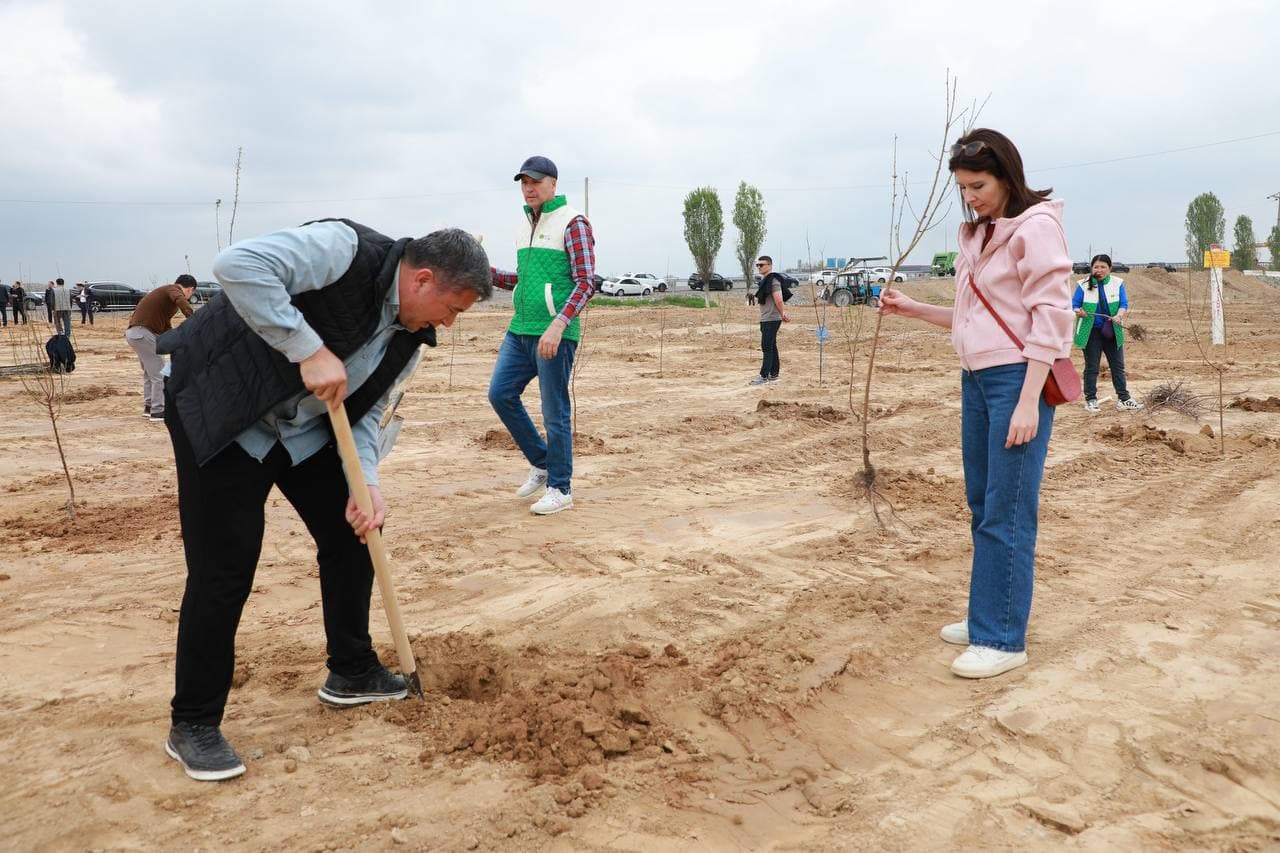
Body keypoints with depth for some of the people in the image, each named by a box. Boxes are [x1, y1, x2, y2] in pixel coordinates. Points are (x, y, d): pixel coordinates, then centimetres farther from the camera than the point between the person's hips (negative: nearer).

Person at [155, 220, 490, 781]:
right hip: (221, 415, -8)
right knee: (224, 571, -8)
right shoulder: (347, 250, -25)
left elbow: (366, 411, 3)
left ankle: (351, 672, 30)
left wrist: (365, 484, -13)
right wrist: (311, 350, -35)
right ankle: (192, 725, 10)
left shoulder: (410, 337, -2)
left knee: (352, 535, 10)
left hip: (305, 430, 8)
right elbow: (238, 265, -36)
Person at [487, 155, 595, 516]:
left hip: (555, 333, -8)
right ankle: (541, 464, 23)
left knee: (554, 411, -2)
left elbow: (585, 282, -16)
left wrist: (557, 325, -27)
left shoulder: (572, 223, -8)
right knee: (500, 393, 7)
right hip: (520, 329, 8)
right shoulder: (524, 225, 16)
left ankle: (560, 488, 11)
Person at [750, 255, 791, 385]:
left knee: (767, 347, -8)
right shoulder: (764, 281, 15)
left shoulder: (773, 280, -15)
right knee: (771, 347, 12)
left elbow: (778, 301, -20)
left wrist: (783, 314, -9)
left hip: (772, 319, -9)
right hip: (765, 319, 9)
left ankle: (764, 376, -7)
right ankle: (774, 374, 17)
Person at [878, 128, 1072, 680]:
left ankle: (1003, 639, 3)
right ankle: (987, 618, 23)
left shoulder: (1036, 227, -9)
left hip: (1018, 379, -8)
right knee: (982, 506, 12)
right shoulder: (976, 235, 15)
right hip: (976, 379, 8)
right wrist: (912, 309, 6)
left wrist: (1028, 401, -20)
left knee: (1006, 513, -5)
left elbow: (1049, 317, -15)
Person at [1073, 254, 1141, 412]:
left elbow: (1124, 304, -3)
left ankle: (1123, 399, 14)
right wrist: (1078, 312, -28)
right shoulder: (1083, 285, -4)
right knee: (1091, 367, 3)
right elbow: (1074, 305, -4)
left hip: (1112, 332, 2)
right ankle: (1090, 400, 10)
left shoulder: (1117, 283, 1)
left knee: (1118, 366, 7)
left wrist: (1118, 316, -24)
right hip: (1091, 333, -2)